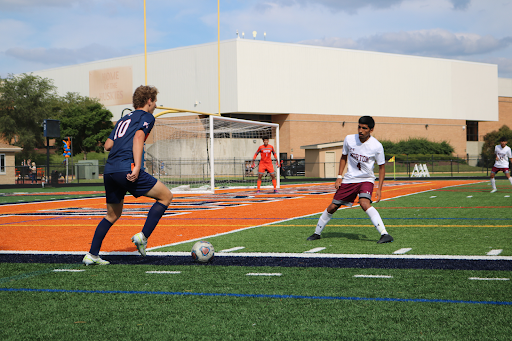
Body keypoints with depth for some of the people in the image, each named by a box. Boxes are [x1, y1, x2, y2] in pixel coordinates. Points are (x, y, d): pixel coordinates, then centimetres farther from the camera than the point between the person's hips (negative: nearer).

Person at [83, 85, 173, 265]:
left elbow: (108, 145, 22)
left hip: (109, 170, 8)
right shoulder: (146, 116, 7)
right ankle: (143, 236, -5)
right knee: (166, 196, 4)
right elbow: (138, 137, -12)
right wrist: (137, 166, -21)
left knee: (112, 215, 21)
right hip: (127, 168, -8)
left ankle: (92, 255, 15)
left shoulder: (124, 119, 28)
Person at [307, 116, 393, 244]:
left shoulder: (376, 146, -15)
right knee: (332, 207, 5)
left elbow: (382, 167, -4)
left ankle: (385, 234, -33)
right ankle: (317, 233, 26)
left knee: (364, 203, -32)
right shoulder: (349, 139, -7)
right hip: (349, 179, 4)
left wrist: (379, 189, -10)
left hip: (366, 180, -4)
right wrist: (339, 177, 4)